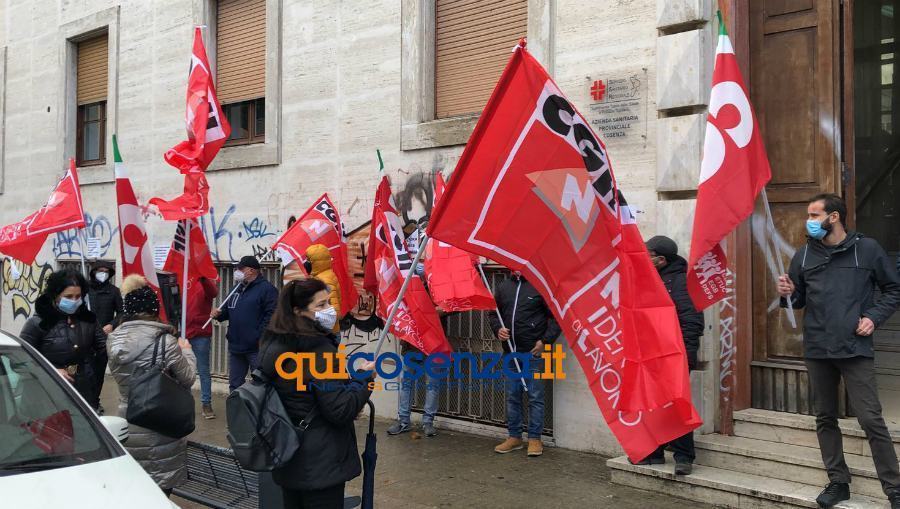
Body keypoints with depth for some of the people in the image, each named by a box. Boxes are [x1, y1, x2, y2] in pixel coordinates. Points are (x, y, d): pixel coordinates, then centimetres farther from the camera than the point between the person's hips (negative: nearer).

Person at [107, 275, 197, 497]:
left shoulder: (114, 341, -1)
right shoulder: (165, 342, -17)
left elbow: (121, 376, 11)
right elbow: (188, 378, -7)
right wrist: (186, 351, 11)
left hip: (128, 427, 5)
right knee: (159, 492, 7)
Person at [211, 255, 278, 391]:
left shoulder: (266, 289, -10)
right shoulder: (238, 289, 17)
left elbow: (271, 315, -18)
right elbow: (228, 311, 25)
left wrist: (261, 338, -22)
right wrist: (218, 314, 3)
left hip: (256, 348, -8)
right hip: (235, 346, 8)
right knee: (235, 385, 16)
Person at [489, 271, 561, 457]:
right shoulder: (503, 287, 12)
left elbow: (556, 316, -5)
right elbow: (493, 313, 21)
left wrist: (545, 341, -11)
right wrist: (498, 329, 2)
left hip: (533, 351, -5)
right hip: (510, 351, 6)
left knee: (535, 396, 0)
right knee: (512, 396, 12)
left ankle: (534, 439, 11)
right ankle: (514, 437, 23)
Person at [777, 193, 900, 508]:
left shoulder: (867, 249, -2)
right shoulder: (803, 255, 7)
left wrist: (874, 317, -7)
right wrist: (788, 294, -8)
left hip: (855, 350, -4)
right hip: (817, 351, 4)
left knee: (871, 420, -5)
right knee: (825, 419, 10)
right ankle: (838, 482, 23)